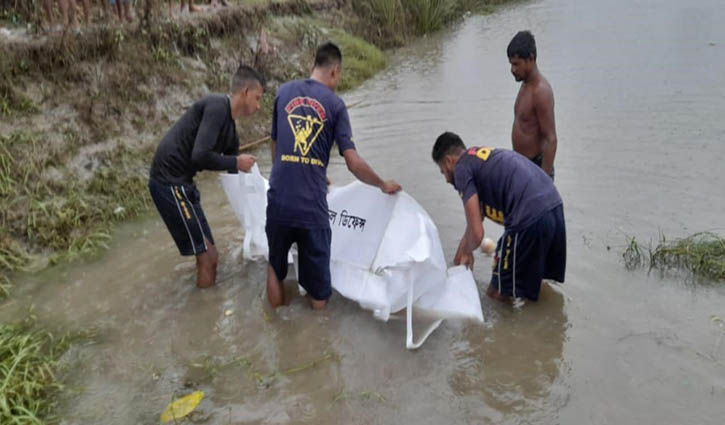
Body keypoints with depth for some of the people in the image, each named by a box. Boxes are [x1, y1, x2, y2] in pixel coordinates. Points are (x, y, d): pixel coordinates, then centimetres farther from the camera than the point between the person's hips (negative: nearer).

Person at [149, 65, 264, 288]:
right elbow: (200, 156, -26)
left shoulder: (229, 125, 13)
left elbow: (234, 170, 23)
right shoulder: (217, 107, -16)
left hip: (179, 182, 9)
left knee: (207, 253, 18)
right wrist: (236, 163, -12)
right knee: (208, 255, -2)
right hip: (170, 184, -9)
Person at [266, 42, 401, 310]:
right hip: (313, 208, -3)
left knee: (275, 265, 27)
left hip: (279, 203, 3)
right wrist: (383, 185, 11)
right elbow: (354, 163, -6)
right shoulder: (335, 104, -1)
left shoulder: (284, 92, 8)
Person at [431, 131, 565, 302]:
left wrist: (467, 250, 17)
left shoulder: (462, 168, 1)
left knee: (498, 295, 9)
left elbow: (477, 233, -6)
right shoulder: (487, 156, 27)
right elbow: (478, 216, 35)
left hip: (530, 218, -9)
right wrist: (461, 254, 40)